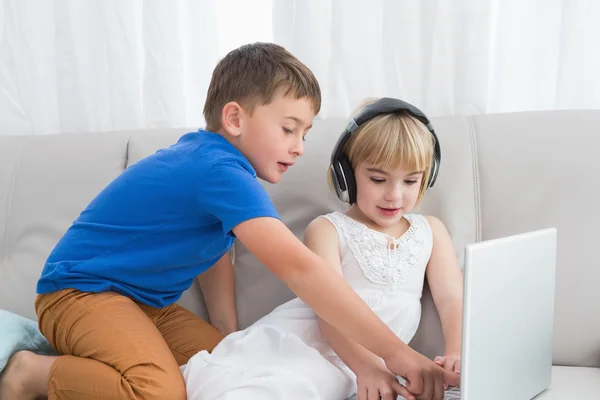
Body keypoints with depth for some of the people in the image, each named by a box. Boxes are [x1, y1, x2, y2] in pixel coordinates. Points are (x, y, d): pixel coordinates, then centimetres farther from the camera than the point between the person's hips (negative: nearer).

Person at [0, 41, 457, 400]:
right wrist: (394, 351, -36)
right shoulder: (222, 172, -27)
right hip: (82, 290, -10)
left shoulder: (208, 152, 5)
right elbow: (298, 267, -36)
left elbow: (216, 251, 11)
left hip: (148, 304, 10)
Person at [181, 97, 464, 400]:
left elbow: (452, 299, 11)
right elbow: (330, 304, -9)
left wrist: (455, 357, -12)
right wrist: (366, 366, -28)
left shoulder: (431, 231, 21)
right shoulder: (327, 229, 7)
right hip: (295, 340, -2)